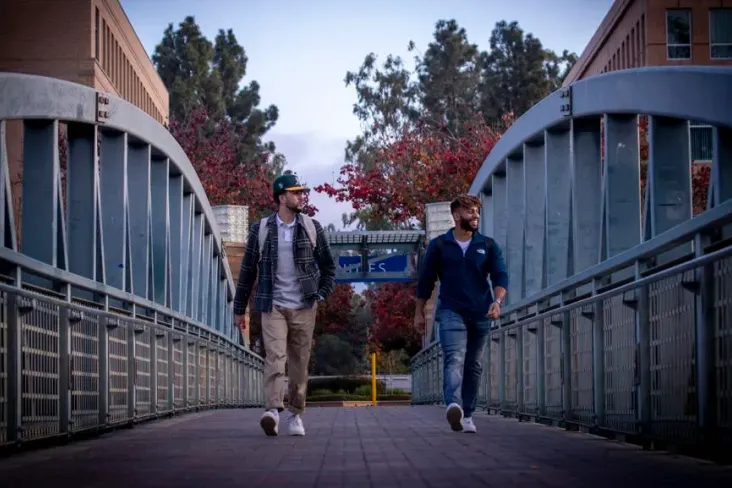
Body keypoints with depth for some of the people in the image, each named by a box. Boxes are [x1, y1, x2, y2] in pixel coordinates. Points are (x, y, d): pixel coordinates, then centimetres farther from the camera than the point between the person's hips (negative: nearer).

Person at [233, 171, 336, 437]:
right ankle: (272, 411, -29)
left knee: (300, 363, 5)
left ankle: (295, 414, 16)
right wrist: (239, 308, 9)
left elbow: (328, 267, 16)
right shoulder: (261, 230, 3)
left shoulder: (312, 228, 6)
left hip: (303, 308, 2)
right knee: (275, 356, -18)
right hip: (273, 307, -2)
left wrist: (320, 295, 4)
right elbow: (247, 271, 8)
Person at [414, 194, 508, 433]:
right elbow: (425, 280, 10)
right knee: (454, 359, -22)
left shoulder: (488, 245, 9)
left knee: (474, 366, 8)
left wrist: (497, 301, -17)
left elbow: (500, 275, 2)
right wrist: (419, 312, 10)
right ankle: (453, 405, -42)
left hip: (481, 315, 3)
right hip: (451, 312, -3)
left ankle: (467, 415, 16)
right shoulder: (439, 245, 5)